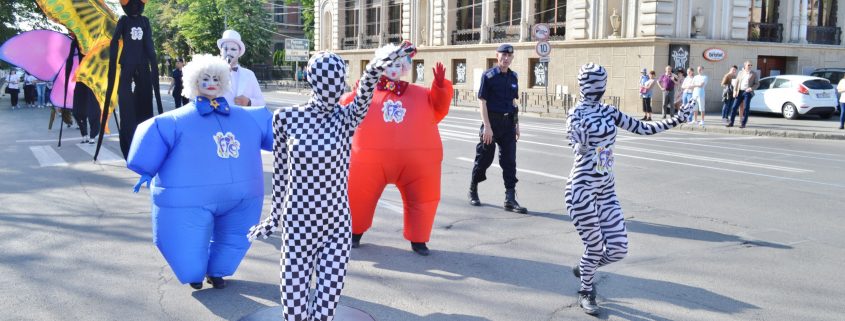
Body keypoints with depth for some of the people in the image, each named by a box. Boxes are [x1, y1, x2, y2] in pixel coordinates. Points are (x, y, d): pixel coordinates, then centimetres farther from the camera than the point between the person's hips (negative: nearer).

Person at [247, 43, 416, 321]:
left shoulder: (346, 119, -5)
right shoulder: (286, 117, -3)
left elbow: (364, 95, -28)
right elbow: (280, 172, 7)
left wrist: (373, 71, -48)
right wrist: (276, 214, 13)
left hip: (336, 222, 0)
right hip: (298, 222, 0)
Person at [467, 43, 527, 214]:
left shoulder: (513, 77, 10)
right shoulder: (488, 76, -7)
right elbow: (482, 101, -10)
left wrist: (516, 124, 13)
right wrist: (487, 126, -16)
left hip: (508, 123, 5)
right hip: (492, 121, -5)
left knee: (509, 161, 1)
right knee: (484, 158, 5)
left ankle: (510, 199, 4)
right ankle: (473, 190, 26)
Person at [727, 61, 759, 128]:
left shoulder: (754, 74, 5)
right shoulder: (740, 73, 13)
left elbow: (757, 84, 5)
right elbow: (737, 82, 11)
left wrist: (751, 88, -13)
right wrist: (735, 91, -1)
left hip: (748, 93, -2)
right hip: (740, 92, 2)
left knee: (746, 108, -4)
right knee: (734, 107, -1)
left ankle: (743, 123, 2)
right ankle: (731, 122, 4)